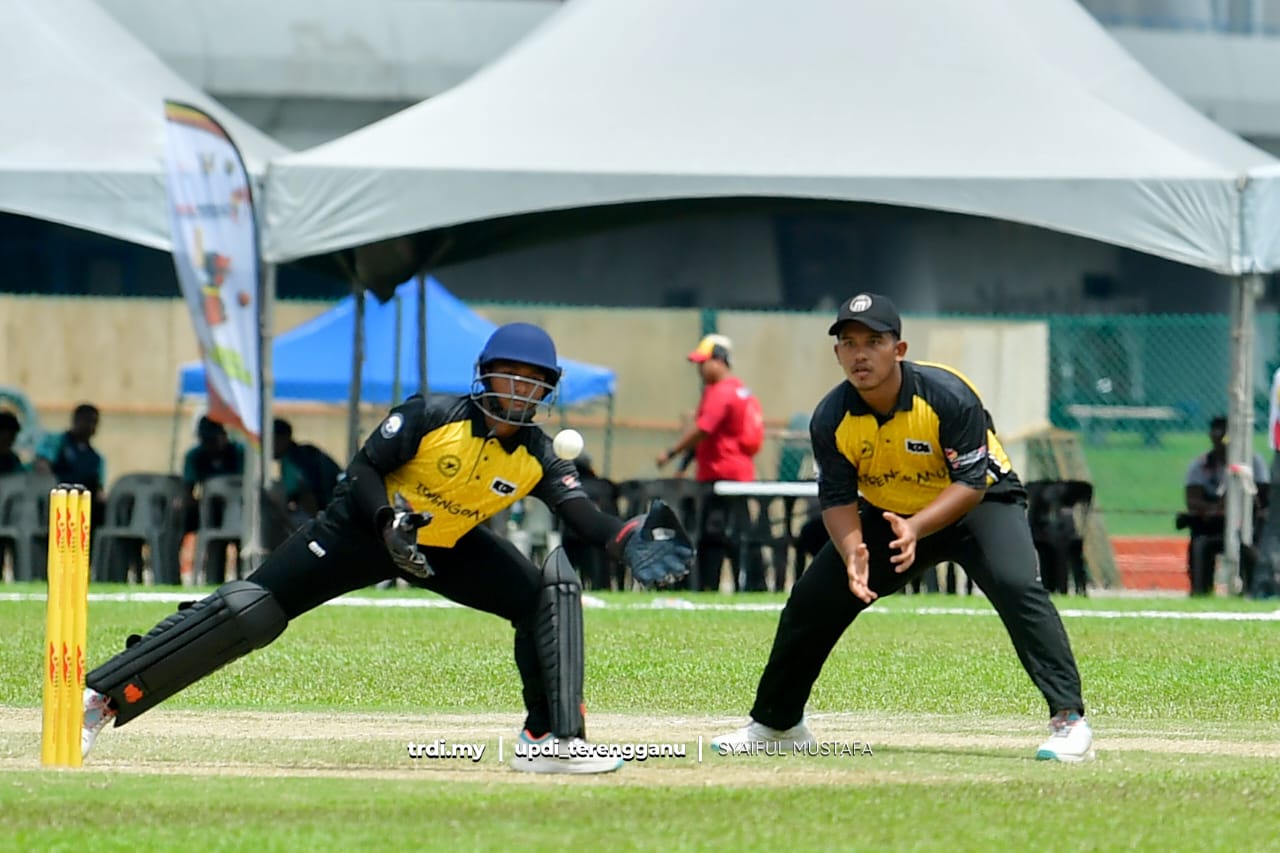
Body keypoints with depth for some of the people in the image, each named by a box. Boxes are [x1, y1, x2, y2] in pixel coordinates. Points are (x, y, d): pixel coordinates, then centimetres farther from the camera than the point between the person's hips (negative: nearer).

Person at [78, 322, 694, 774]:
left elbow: (583, 514, -19)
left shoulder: (536, 458, -12)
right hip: (366, 528, -5)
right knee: (250, 614, -17)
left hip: (451, 548, 5)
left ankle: (551, 740, -9)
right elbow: (363, 470, -18)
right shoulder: (430, 419, -22)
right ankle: (101, 697, -16)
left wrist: (630, 542, -38)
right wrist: (390, 523, -35)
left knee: (551, 591, -13)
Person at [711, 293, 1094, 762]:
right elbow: (838, 499, -14)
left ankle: (1069, 719, -28)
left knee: (1016, 584, -31)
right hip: (889, 513, 4)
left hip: (981, 502, -4)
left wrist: (915, 529, -43)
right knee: (811, 599, -1)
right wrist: (853, 552, -35)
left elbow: (971, 483, -28)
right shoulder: (831, 418, -18)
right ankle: (775, 723, 18)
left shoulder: (948, 396, -30)